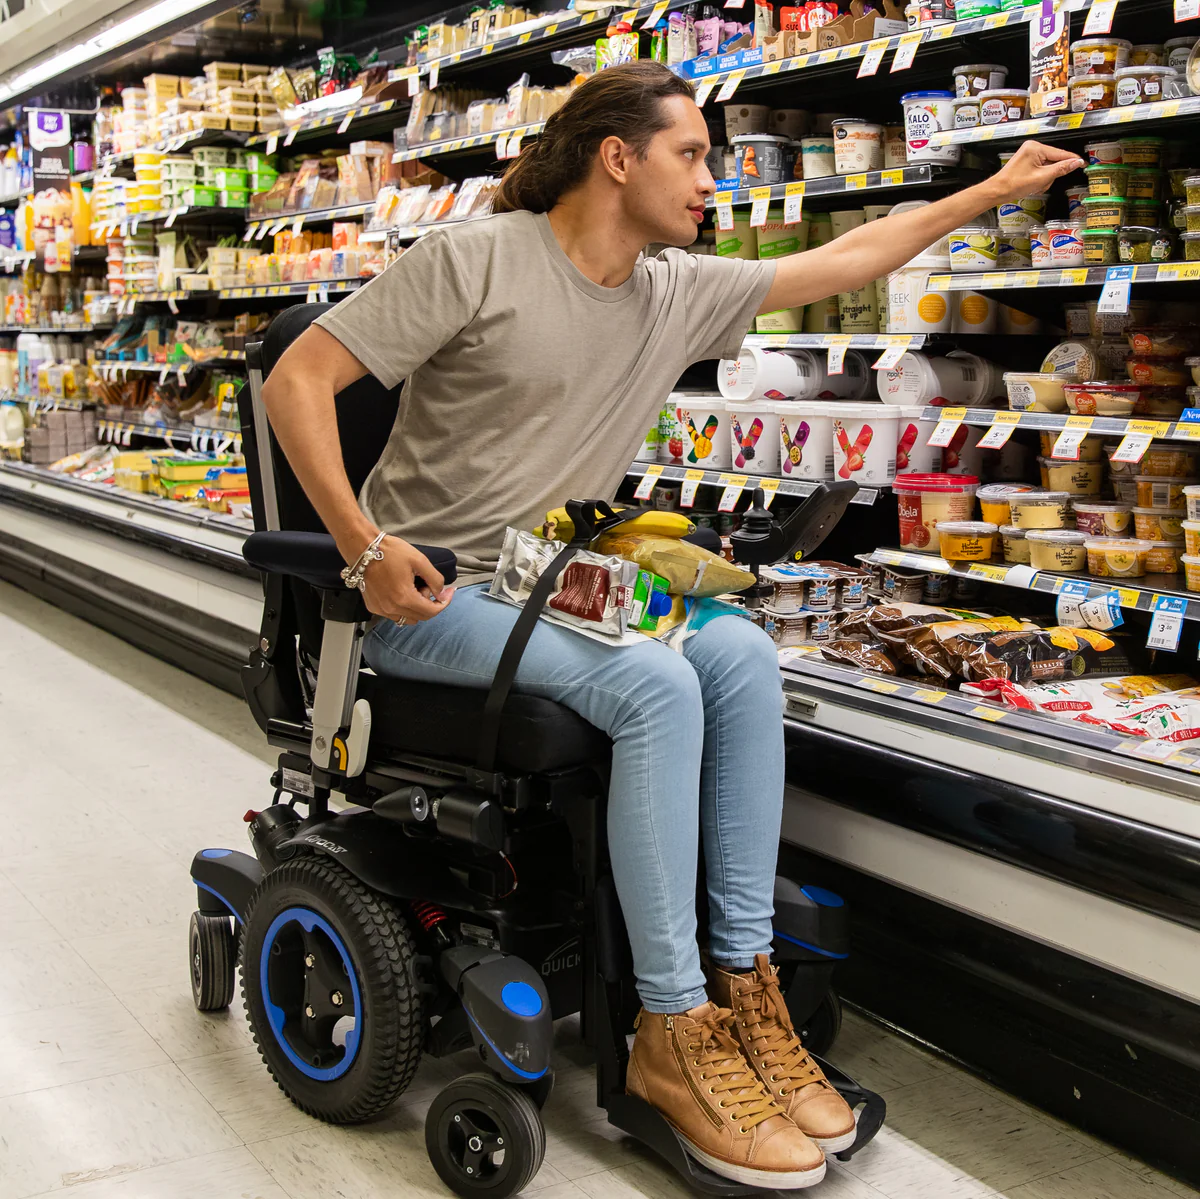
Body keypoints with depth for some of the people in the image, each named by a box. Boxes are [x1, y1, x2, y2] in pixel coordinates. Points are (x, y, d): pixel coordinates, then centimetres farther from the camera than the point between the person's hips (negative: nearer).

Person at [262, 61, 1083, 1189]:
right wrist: (365, 547, -24)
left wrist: (992, 191, 24)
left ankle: (743, 989, -12)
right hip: (427, 597, -7)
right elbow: (297, 378, -13)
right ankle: (673, 1032, -19)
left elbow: (838, 261, 20)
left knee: (742, 655, -18)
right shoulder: (473, 260, -11)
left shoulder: (680, 292, 10)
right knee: (655, 686, -29)